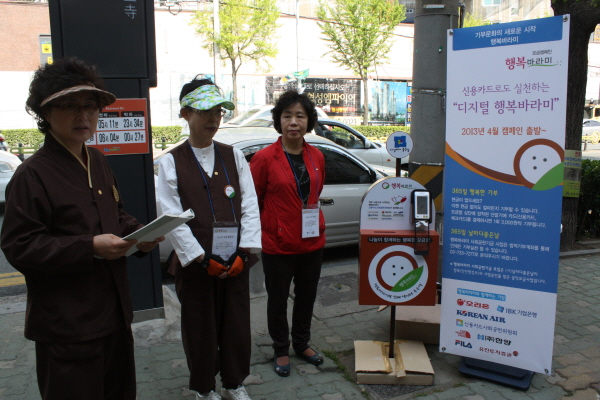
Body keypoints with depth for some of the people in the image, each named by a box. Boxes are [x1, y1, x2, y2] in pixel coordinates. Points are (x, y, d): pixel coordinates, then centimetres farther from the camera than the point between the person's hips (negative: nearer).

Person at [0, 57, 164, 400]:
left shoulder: (98, 163, 9)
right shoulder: (32, 175, -15)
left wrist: (140, 234, -2)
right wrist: (90, 247, -26)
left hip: (115, 314, 8)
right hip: (67, 327, -8)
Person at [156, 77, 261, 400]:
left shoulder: (233, 156, 4)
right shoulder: (171, 162, -4)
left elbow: (249, 206, 1)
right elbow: (172, 218, -9)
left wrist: (245, 252, -8)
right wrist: (203, 260, -13)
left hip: (236, 262, 3)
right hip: (195, 264, -2)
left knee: (237, 325, 13)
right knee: (200, 331, 11)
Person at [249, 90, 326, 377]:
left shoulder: (316, 157, 1)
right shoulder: (264, 158, -13)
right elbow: (252, 201, -6)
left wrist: (311, 219, 11)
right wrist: (268, 227, -1)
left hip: (312, 242, 5)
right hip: (278, 244, -4)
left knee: (307, 296, 19)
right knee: (278, 300, 12)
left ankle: (302, 343, 41)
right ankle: (281, 350, 33)